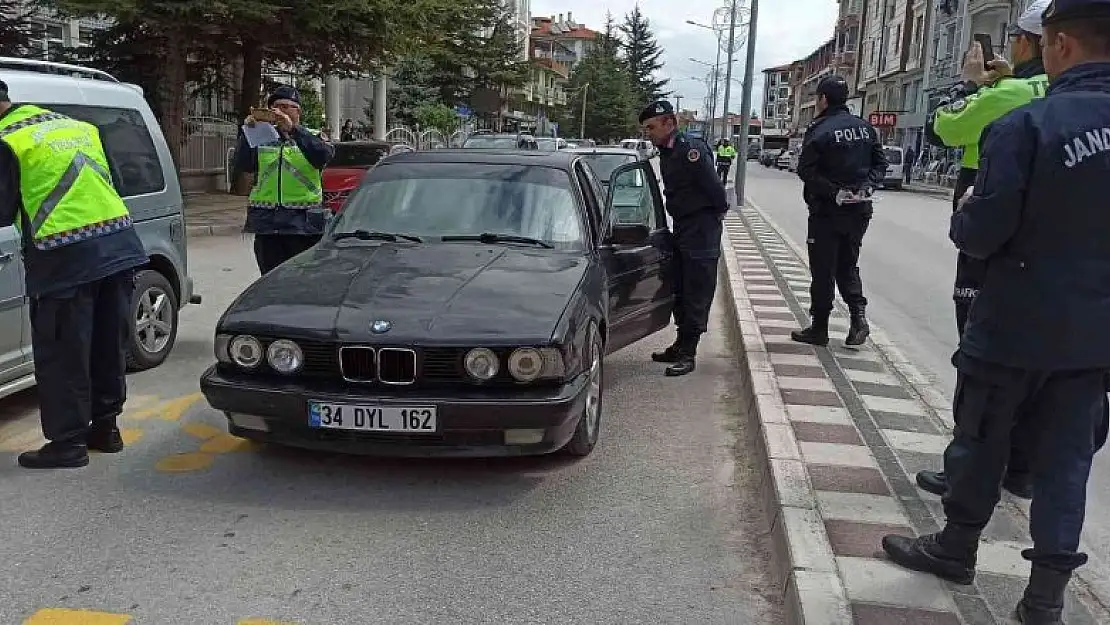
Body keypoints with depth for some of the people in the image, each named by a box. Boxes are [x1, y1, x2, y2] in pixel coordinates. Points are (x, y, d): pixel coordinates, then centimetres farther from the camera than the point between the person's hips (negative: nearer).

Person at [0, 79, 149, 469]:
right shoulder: (80, 127, 17)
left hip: (65, 261, -7)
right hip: (119, 246, 7)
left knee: (62, 355, 3)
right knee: (108, 346, 15)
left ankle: (68, 442, 9)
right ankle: (105, 428, 26)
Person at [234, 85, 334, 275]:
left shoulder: (312, 136, 8)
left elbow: (323, 155, -16)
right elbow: (242, 165, 4)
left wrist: (293, 129, -22)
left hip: (303, 221, -3)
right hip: (266, 221, 3)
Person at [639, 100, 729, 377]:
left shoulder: (691, 149, -19)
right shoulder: (667, 152, 10)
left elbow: (714, 188, -19)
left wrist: (718, 212, -4)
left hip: (702, 228, -9)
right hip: (682, 228, 9)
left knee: (696, 293, -4)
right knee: (680, 290, 14)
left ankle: (687, 353, 0)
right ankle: (681, 346, 25)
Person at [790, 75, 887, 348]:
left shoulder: (819, 130, -12)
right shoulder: (866, 128, 7)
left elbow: (805, 170, -19)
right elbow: (881, 164, 8)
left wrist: (833, 191, -16)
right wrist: (866, 185, -1)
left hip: (827, 211, -5)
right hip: (859, 210, 6)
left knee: (823, 270, 3)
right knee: (848, 265, 18)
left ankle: (819, 328, 10)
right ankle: (858, 314, 1)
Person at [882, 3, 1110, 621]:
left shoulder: (1027, 125, -19)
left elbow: (980, 234, -18)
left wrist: (964, 218, 3)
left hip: (1016, 325, -4)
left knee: (982, 439, 13)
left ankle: (957, 547, 30)